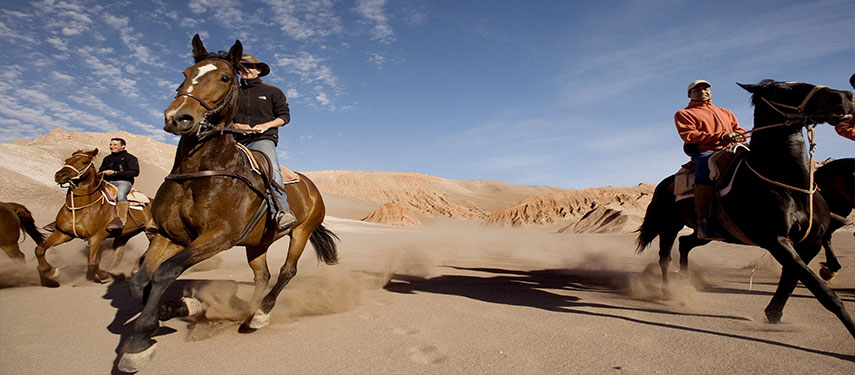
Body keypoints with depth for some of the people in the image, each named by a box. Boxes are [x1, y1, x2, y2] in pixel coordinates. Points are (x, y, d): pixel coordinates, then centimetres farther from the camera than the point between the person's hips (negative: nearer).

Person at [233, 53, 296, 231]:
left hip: (263, 139, -5)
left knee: (272, 169, -33)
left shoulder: (272, 92, 16)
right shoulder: (234, 94, 24)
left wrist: (266, 125, -7)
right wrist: (237, 126, -1)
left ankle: (282, 211, -44)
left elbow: (284, 116, 10)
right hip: (237, 141, 5)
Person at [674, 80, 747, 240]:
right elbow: (689, 135, -1)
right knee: (706, 167, -39)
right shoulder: (683, 114, 16)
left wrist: (738, 136, -1)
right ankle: (703, 222, -39)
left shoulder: (726, 113, 35)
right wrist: (721, 137, -11)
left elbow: (739, 129, 27)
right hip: (705, 152, -6)